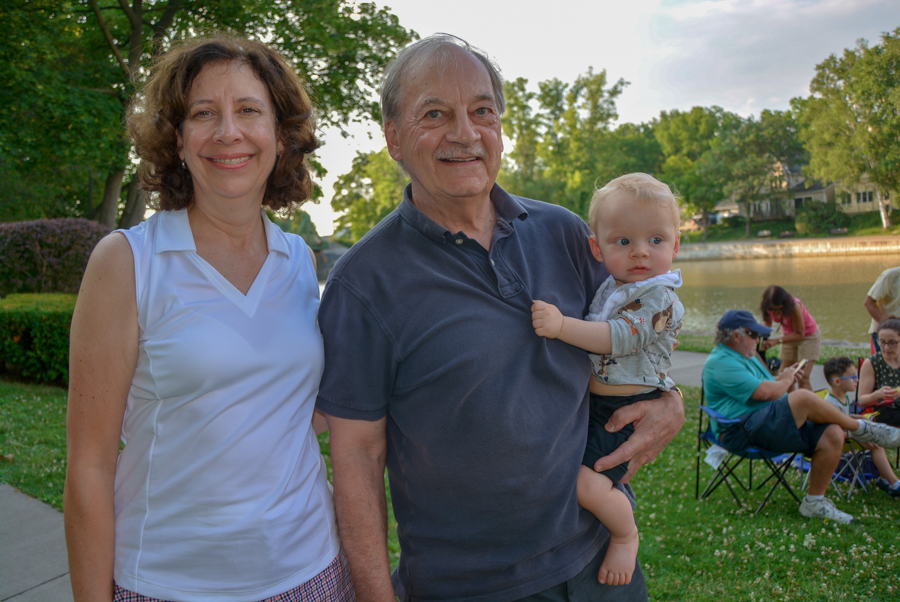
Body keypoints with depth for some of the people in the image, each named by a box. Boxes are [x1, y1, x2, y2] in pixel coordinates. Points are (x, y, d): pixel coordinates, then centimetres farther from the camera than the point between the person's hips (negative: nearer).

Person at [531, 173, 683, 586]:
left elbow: (620, 338, -31)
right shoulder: (606, 287, 7)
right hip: (590, 401, 8)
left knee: (588, 483, -22)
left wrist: (562, 326, -40)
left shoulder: (659, 299, -17)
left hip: (626, 412, -8)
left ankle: (626, 535, 8)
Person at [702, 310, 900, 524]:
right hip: (742, 431, -10)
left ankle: (814, 501, -1)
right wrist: (786, 380, 0)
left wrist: (783, 377, 8)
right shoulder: (721, 362, -12)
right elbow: (764, 392, -20)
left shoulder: (745, 357, 24)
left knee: (833, 434, -12)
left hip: (775, 424, 10)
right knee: (804, 398, -29)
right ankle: (861, 428, -1)